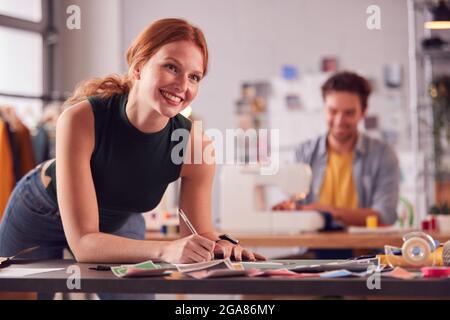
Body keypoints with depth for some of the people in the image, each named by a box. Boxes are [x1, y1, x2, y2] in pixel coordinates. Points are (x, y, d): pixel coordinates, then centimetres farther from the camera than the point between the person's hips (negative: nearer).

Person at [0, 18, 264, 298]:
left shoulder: (196, 145, -29)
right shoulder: (80, 120, -38)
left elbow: (199, 235, -20)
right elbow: (83, 243, -42)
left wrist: (220, 246, -43)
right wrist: (164, 250, -57)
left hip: (118, 224, 2)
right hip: (39, 216, -2)